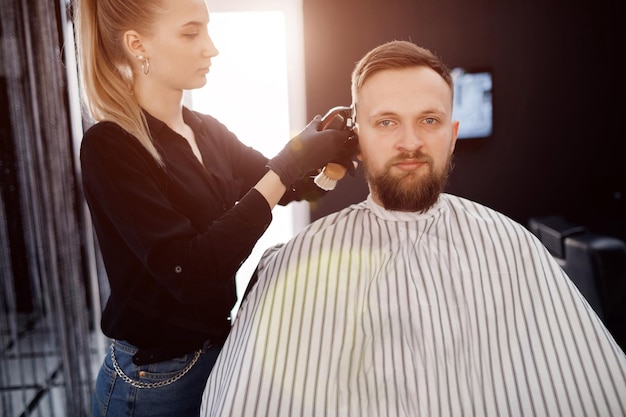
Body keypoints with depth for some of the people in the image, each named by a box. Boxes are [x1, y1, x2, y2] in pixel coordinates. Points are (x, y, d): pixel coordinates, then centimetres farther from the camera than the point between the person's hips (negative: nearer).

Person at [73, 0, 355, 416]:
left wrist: (336, 149, -13)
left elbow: (295, 187, 7)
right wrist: (286, 168, -28)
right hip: (153, 379, -6)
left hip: (220, 352, 6)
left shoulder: (209, 131, 2)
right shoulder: (108, 147, -19)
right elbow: (188, 270, -27)